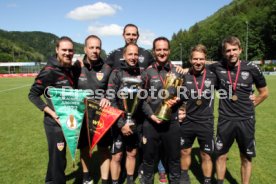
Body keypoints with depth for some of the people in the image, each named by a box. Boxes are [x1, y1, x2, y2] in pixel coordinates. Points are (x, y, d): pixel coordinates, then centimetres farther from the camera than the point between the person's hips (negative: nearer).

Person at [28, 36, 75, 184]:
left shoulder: (69, 69, 5)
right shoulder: (50, 71, -18)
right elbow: (33, 95, -14)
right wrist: (51, 112, -21)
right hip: (55, 122, -7)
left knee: (57, 155, 23)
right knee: (58, 157, 4)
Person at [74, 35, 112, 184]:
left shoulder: (107, 69, -4)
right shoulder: (77, 67, -6)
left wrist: (108, 99, -18)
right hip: (82, 115, 1)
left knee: (104, 149, 6)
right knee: (84, 148, 17)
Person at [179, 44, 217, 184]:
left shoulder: (213, 75, -8)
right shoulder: (184, 76, -4)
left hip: (206, 122, -2)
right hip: (187, 122, 2)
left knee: (206, 155, 10)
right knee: (185, 151, 18)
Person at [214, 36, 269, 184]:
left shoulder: (251, 69, -6)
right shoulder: (218, 68, -6)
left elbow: (264, 92, 8)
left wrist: (250, 106, 4)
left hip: (246, 120, 0)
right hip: (225, 120, 0)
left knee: (246, 158, 13)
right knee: (221, 155, 12)